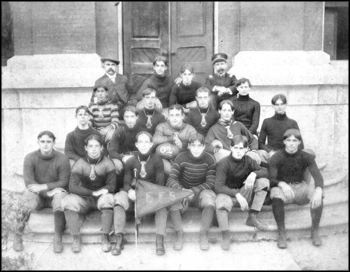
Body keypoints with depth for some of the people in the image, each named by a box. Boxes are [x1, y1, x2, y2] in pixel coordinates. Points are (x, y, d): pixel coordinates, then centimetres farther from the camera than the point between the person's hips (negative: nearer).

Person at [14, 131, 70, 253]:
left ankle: (58, 238, -26)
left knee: (60, 196, -33)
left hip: (54, 194, 0)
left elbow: (64, 182, -12)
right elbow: (28, 182, -13)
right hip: (38, 197, 1)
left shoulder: (62, 158, -8)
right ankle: (18, 236, -24)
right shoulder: (30, 158, -6)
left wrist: (43, 186, -24)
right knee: (29, 193, -32)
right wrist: (49, 191, -22)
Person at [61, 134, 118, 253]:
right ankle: (76, 237, -20)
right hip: (84, 199, 1)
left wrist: (99, 192, -24)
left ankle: (105, 238, -25)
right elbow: (72, 187, -12)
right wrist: (92, 193, -20)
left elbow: (112, 186, -7)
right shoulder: (80, 164, -3)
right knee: (68, 201, -27)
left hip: (101, 197, -1)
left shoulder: (107, 163, -3)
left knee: (108, 199, -34)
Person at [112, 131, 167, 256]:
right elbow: (126, 182, 1)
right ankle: (119, 239, -26)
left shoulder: (157, 160, 0)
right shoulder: (130, 161, 4)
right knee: (119, 198, -29)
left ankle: (159, 240, -31)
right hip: (135, 193, 1)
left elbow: (160, 183, -4)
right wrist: (130, 190, -24)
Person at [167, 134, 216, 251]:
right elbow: (171, 180, -13)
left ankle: (203, 234, -19)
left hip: (201, 190, 0)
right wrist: (182, 190, -34)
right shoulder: (181, 158, -11)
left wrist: (193, 191, -23)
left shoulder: (209, 159, -10)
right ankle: (179, 234, -16)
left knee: (209, 198, -33)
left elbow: (211, 183, -10)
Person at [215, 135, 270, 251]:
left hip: (244, 193, 5)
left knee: (263, 181, -14)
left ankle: (252, 218, -9)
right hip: (227, 192, -5)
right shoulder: (224, 163, -18)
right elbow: (218, 186, -24)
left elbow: (266, 171, -4)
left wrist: (254, 174, -26)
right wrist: (237, 195, -35)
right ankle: (225, 234, -20)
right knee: (222, 202, -40)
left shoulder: (248, 161, -3)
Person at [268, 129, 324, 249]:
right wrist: (282, 184, -40)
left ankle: (315, 230, -11)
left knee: (318, 195, -29)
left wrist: (318, 190, -39)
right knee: (276, 195, -37)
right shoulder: (276, 157, -9)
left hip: (301, 186, 2)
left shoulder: (306, 157, -4)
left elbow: (318, 176, -17)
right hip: (283, 187, -2)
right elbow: (271, 180, -16)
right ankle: (281, 233, -20)